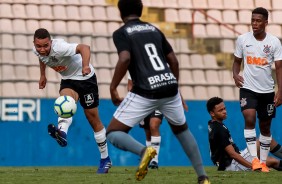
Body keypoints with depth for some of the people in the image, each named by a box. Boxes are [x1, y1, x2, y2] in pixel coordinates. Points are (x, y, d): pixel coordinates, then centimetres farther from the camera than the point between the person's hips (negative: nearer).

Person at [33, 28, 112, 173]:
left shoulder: (59, 48, -36)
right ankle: (62, 132, -58)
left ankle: (105, 159, 18)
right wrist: (42, 75, 16)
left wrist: (86, 66, -66)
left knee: (93, 118, 3)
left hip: (85, 78, -5)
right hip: (68, 80, 5)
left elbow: (84, 47, -51)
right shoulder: (37, 50, -12)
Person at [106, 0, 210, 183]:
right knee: (182, 129, 29)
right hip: (169, 86, 5)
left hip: (145, 92, -5)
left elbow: (125, 59, -15)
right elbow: (173, 60, 17)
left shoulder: (121, 33, 3)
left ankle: (144, 150, -26)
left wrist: (113, 88, -7)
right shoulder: (154, 29, 19)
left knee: (113, 133, 4)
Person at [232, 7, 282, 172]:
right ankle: (254, 158, -23)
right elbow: (237, 61, 11)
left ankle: (263, 162, 20)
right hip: (248, 88, -1)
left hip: (267, 90, 1)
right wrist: (235, 74, -11)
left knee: (265, 126, 9)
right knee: (250, 119, -22)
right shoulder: (243, 39, -2)